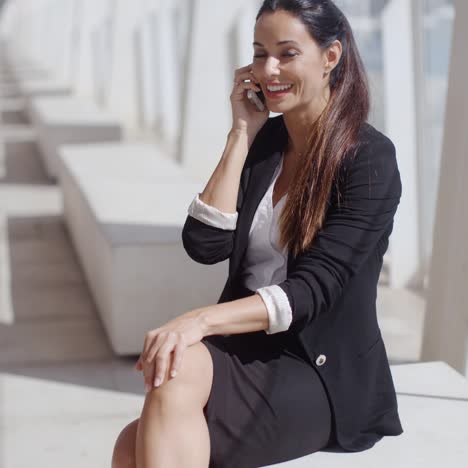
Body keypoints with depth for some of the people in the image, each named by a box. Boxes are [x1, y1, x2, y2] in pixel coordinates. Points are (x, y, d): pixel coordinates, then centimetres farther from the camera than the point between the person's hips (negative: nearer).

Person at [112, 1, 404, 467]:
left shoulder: (369, 159, -8)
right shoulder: (262, 141, 8)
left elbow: (314, 289, -17)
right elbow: (204, 246, -3)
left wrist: (202, 320, -30)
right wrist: (242, 137, -5)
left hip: (325, 373, -4)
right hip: (247, 350, 4)